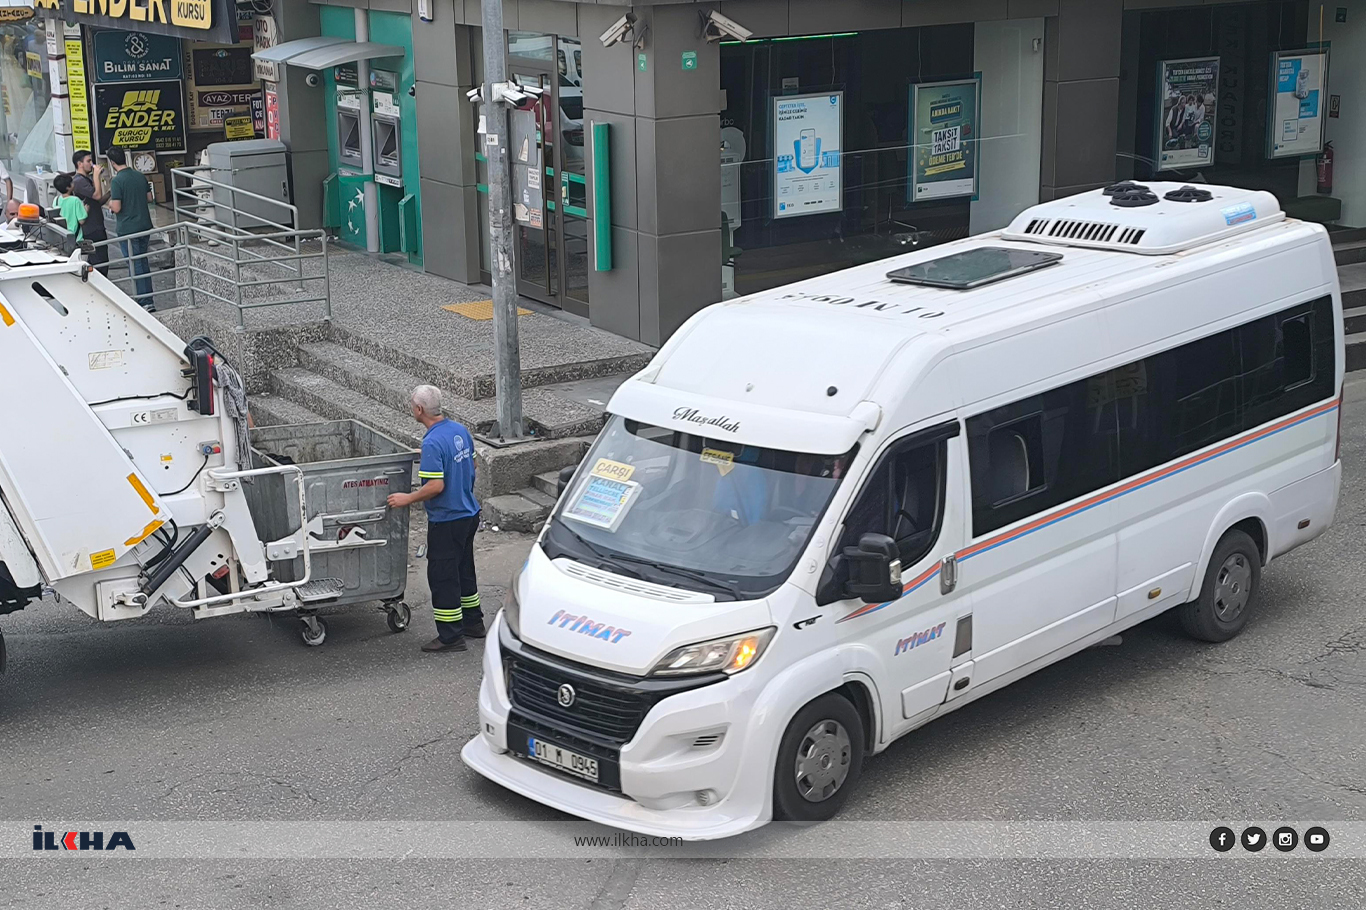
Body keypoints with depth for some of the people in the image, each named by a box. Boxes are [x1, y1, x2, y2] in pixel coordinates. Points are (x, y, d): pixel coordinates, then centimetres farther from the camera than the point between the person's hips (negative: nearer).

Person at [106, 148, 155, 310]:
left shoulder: (117, 181, -17)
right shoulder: (140, 176, 4)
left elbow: (116, 208, -20)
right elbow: (149, 197, 14)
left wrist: (110, 203, 0)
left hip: (127, 228, -7)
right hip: (144, 226, 7)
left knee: (134, 265, -1)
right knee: (143, 262, 16)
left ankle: (145, 302, -2)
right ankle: (149, 299, 21)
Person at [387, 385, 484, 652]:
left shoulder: (432, 443, -24)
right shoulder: (460, 430, 3)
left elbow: (436, 486, -27)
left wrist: (407, 499, -15)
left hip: (446, 520, -9)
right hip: (469, 512, 9)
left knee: (442, 575, 1)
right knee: (464, 569, 21)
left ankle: (451, 636, 6)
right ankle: (473, 622, 32)